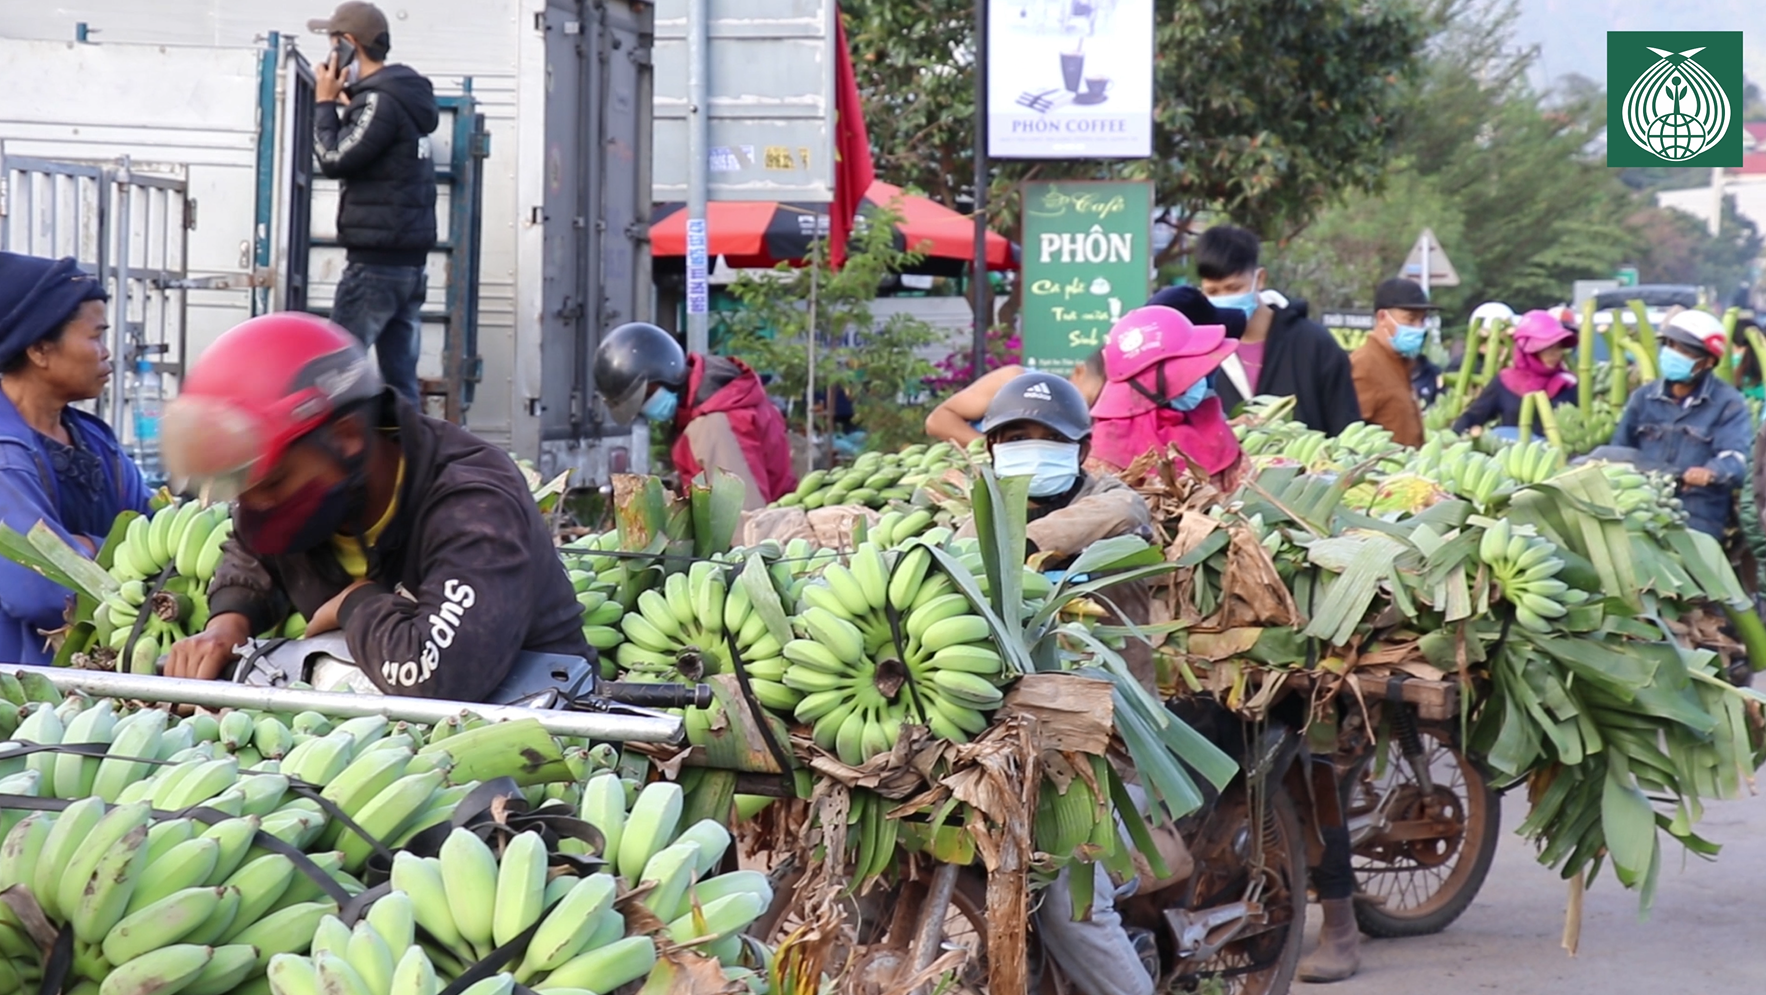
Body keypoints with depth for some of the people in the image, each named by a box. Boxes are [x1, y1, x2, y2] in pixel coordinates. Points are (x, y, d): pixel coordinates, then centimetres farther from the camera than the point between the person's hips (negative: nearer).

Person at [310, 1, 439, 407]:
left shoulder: (381, 102, -14)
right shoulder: (403, 96, 15)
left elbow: (335, 160, -16)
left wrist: (326, 103, -4)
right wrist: (343, 101, 12)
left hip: (375, 265, -9)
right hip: (409, 263, 9)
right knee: (400, 379, 6)